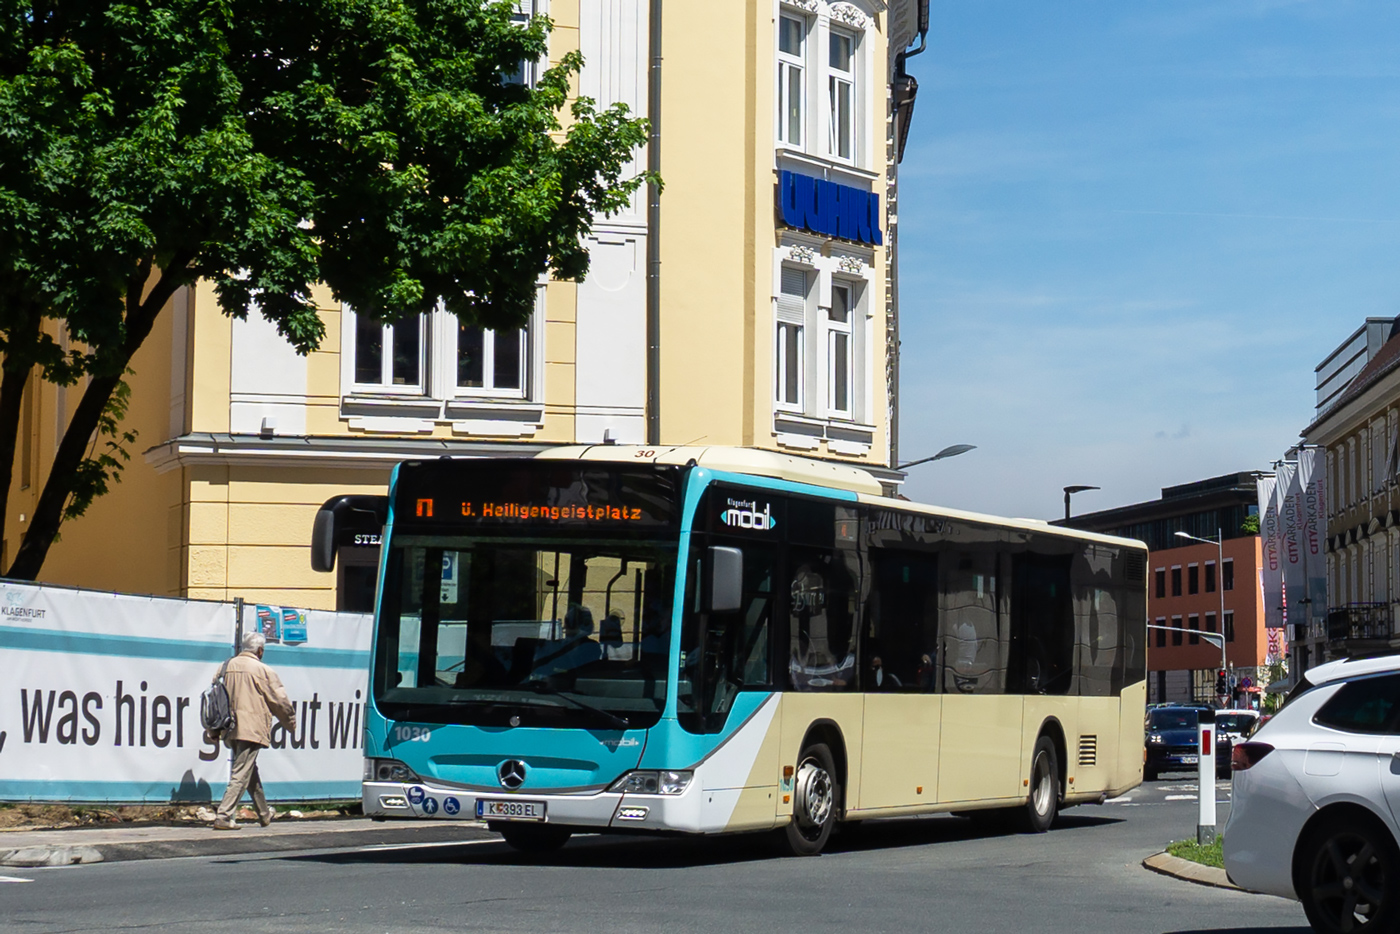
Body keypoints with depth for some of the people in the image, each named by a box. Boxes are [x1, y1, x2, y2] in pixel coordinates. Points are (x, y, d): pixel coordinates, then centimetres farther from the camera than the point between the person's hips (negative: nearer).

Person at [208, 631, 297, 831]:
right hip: (252, 728, -7)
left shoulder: (227, 666, 9)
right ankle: (223, 817, -12)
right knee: (241, 775, -5)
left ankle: (264, 814, 31)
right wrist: (291, 723, 14)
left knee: (251, 771, 19)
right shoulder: (262, 670, -7)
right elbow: (280, 701, -2)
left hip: (231, 729, 7)